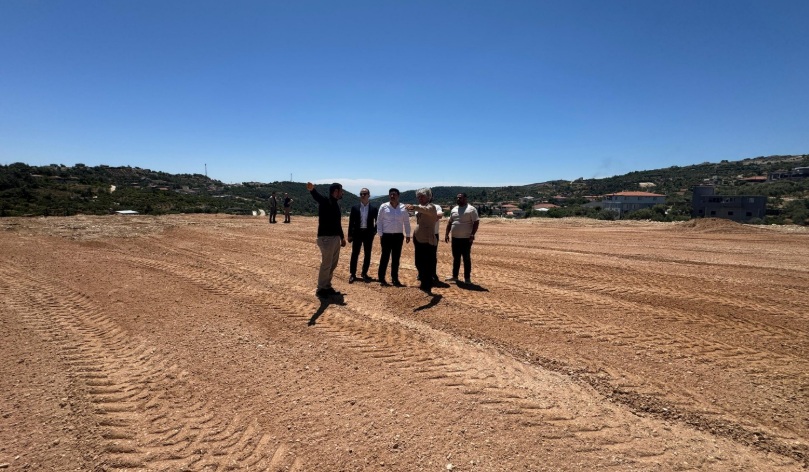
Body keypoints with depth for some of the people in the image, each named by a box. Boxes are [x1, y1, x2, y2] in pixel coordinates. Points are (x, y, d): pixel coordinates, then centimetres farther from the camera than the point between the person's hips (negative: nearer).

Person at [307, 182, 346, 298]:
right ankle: (321, 289, 9)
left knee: (333, 264, 16)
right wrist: (312, 189, -57)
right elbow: (317, 197, -35)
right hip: (326, 238, -9)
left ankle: (327, 287, 27)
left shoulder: (336, 204, 15)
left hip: (336, 237, 9)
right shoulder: (325, 202, -11)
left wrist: (342, 237, 26)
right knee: (326, 264, -3)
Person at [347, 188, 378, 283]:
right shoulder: (355, 208, 3)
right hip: (357, 233, 0)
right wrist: (350, 235, 1)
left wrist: (374, 231, -4)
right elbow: (351, 222, 3)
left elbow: (377, 221, 6)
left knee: (367, 254, 6)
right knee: (354, 254, 2)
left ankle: (364, 273, 18)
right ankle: (352, 274, 10)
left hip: (368, 233, 0)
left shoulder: (374, 208, 1)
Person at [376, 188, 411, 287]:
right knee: (385, 257, 1)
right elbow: (379, 221, -1)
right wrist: (380, 235, -5)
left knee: (396, 258, 8)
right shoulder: (383, 207, -2)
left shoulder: (403, 208, 4)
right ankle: (381, 278, 10)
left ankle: (395, 278, 18)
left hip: (398, 236, 2)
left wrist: (407, 235, 6)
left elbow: (406, 222, 9)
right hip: (386, 236, -2)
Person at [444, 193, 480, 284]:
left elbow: (476, 222, -11)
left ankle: (467, 278, 8)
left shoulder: (471, 209, -7)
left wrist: (472, 234, -20)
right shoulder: (454, 209, 13)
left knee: (466, 258, 1)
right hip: (455, 238, 6)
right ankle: (454, 276, 24)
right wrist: (446, 234, 10)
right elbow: (449, 222, 17)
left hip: (466, 238, -6)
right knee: (456, 258, 14)